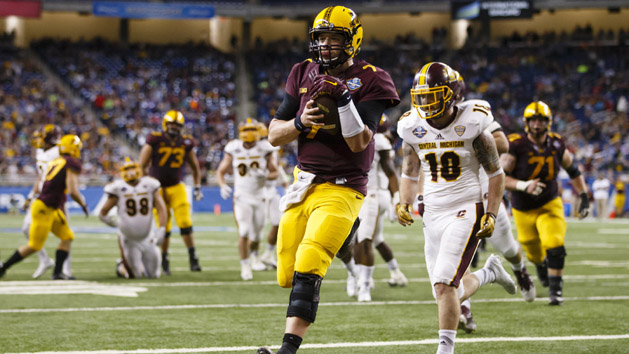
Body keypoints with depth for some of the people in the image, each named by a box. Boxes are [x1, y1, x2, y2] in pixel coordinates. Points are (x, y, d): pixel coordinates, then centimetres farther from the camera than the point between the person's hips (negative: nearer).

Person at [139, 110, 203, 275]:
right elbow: (142, 166, -5)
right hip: (158, 188, -2)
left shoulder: (186, 143, 1)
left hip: (177, 187, 2)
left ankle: (193, 258, -5)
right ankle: (164, 261, 13)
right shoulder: (155, 141, -9)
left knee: (185, 223, -11)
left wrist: (197, 187, 9)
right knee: (164, 228, 0)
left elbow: (195, 167, 15)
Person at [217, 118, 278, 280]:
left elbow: (275, 172, 5)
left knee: (256, 235, 11)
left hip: (259, 197, 2)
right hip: (242, 197, -2)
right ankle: (245, 265, -3)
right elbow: (221, 171, 5)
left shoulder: (264, 149, -2)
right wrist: (223, 185, -15)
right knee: (244, 232, -16)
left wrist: (265, 175, -18)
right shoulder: (234, 150, -3)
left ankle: (253, 255, 42)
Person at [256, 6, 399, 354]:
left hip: (341, 189, -6)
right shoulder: (304, 74, 9)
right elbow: (274, 135, 9)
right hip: (303, 184, 6)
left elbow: (360, 142, -15)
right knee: (287, 275, 7)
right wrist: (300, 122, -11)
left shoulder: (369, 80, -6)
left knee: (307, 269, -20)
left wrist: (344, 99, -26)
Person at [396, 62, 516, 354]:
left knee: (444, 285, -20)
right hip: (433, 215, 5)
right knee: (451, 295, 10)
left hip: (465, 212, -5)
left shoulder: (472, 126, -9)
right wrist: (404, 204, -4)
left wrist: (491, 215, -9)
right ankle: (488, 273, 40)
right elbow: (409, 174, 15)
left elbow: (496, 174, -1)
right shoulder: (414, 130, 3)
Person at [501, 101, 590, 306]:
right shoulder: (516, 146, -21)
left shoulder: (556, 144, -9)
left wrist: (584, 197, 3)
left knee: (555, 247, -20)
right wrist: (524, 186, -38)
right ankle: (541, 265, 53)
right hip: (523, 209, -1)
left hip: (550, 205, 1)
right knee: (534, 253, 16)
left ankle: (555, 289, -5)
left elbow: (573, 170, 8)